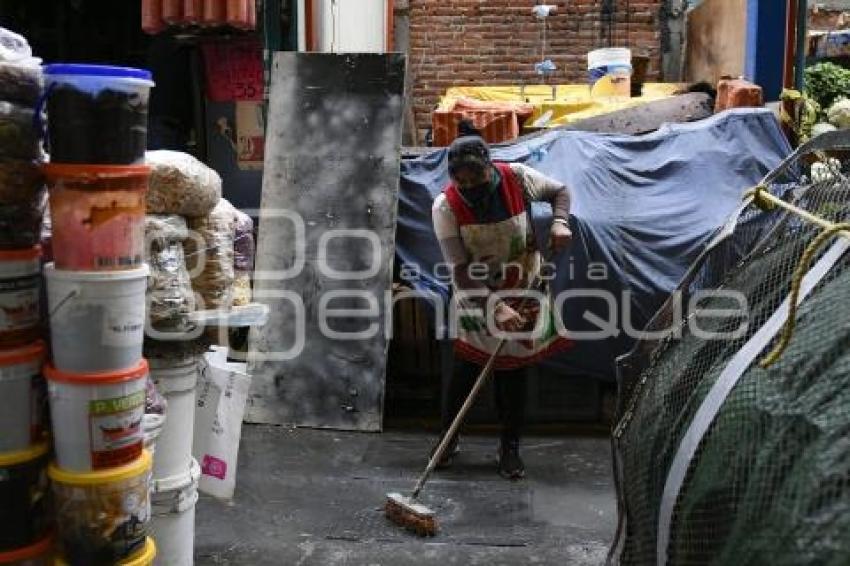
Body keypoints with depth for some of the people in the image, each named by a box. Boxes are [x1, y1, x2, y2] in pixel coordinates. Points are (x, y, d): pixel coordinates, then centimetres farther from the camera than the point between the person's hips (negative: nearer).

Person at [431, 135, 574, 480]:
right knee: (465, 371, 3)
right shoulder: (445, 207, -20)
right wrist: (495, 309, -33)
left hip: (523, 295, 1)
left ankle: (510, 448, 21)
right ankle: (448, 439, 24)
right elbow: (461, 271, -24)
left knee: (514, 373, 7)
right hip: (476, 298, -1)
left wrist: (560, 222, -16)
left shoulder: (517, 177, -15)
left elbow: (559, 190, 5)